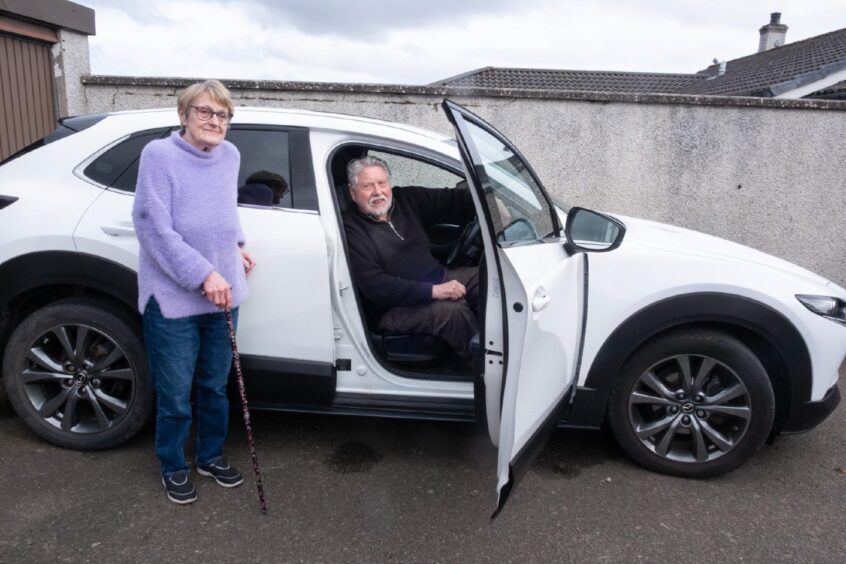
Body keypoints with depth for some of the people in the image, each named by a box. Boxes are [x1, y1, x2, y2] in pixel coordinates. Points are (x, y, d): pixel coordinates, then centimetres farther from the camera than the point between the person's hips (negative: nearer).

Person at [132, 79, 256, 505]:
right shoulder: (159, 155, -12)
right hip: (172, 298, -5)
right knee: (175, 394, 7)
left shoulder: (230, 156, 4)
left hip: (223, 294, 5)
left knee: (215, 385, 18)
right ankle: (173, 467, 30)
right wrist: (203, 275, -23)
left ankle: (211, 455, 38)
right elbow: (153, 227, -19)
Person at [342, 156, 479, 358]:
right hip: (394, 307, -7)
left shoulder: (406, 199, 10)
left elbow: (452, 201, 9)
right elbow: (374, 285, -21)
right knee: (451, 310, -32)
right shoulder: (350, 229, -13)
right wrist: (433, 291, -26)